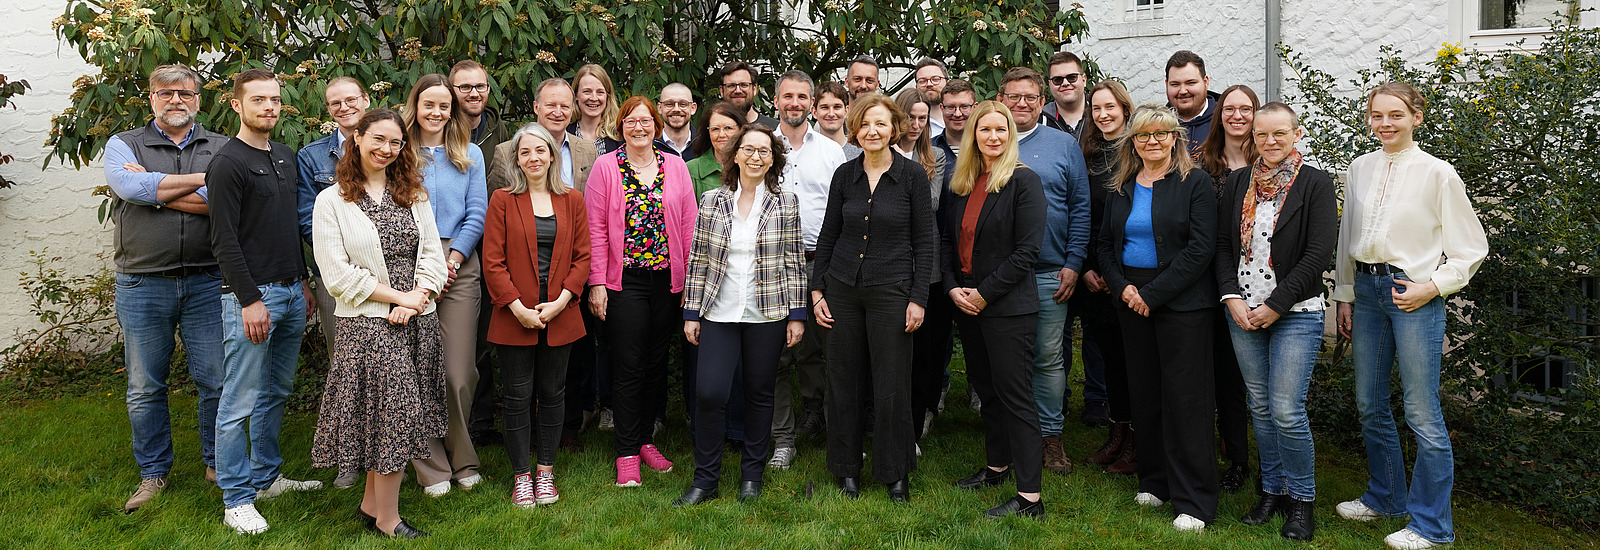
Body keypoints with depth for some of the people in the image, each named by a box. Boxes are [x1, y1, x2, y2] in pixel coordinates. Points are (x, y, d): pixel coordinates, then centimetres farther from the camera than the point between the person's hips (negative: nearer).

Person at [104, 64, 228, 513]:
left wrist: (155, 189, -10)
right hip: (142, 285, 0)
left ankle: (218, 464, 22)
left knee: (216, 381, 5)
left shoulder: (222, 148, 7)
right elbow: (133, 187, -15)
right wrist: (203, 179, -11)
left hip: (207, 282, 0)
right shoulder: (124, 145, 6)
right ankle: (154, 474, 23)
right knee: (145, 387, 9)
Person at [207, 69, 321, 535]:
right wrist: (250, 300, -17)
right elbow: (224, 240, -13)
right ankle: (236, 501, 6)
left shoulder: (285, 156, 15)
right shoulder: (228, 163, -9)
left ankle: (266, 477, 28)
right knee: (241, 401, -2)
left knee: (277, 392, 16)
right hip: (252, 295, -8)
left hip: (291, 292, 8)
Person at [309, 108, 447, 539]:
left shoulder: (414, 196, 13)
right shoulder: (331, 201, -1)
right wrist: (398, 296, -11)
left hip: (419, 322, 5)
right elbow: (338, 274, -9)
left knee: (394, 417, 8)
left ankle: (372, 504, 23)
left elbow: (433, 255, 7)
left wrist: (417, 298, -10)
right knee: (392, 413, -5)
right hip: (367, 323, -5)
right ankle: (387, 519, 9)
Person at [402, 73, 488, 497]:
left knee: (459, 373, -1)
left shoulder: (470, 155, 14)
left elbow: (476, 215, 7)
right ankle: (431, 467, 10)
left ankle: (462, 460, 16)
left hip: (459, 269, 1)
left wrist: (452, 261, -6)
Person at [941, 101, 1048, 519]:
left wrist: (985, 293, -15)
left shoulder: (1023, 181, -9)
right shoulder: (962, 184, 11)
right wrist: (953, 288, -3)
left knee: (1015, 396, -5)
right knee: (986, 388, 17)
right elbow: (948, 240, 13)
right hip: (966, 304, 7)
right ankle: (997, 466, 32)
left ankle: (1029, 497, -1)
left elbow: (1027, 250, -15)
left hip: (1008, 307, -7)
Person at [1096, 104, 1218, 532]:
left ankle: (1193, 501, 4)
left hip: (1182, 303, -5)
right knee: (1144, 395, 10)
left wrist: (1153, 293, -15)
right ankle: (1154, 482, 25)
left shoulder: (1195, 183, -4)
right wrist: (1122, 287, -5)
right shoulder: (1120, 189, 12)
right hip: (1132, 303, 5)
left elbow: (1200, 249, -12)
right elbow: (1106, 245, 13)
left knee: (1185, 399, -4)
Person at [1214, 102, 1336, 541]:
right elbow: (1222, 244, 8)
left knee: (1286, 410, -6)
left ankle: (1301, 501, 12)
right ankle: (1272, 491, 24)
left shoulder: (1316, 184, -3)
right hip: (1243, 311, 4)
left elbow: (1318, 254, -10)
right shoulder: (1238, 182, 9)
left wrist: (1275, 305, -13)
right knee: (1260, 407, 10)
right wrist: (1232, 298, -5)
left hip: (1296, 312, -4)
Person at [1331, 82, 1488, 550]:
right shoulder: (1361, 168, 8)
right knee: (1370, 405, 15)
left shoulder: (1438, 174, -6)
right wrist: (1344, 295, 13)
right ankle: (1386, 497, 33)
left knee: (1422, 414, -3)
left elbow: (1472, 248, -2)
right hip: (1365, 289, 6)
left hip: (1414, 295, -5)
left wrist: (1432, 287, -12)